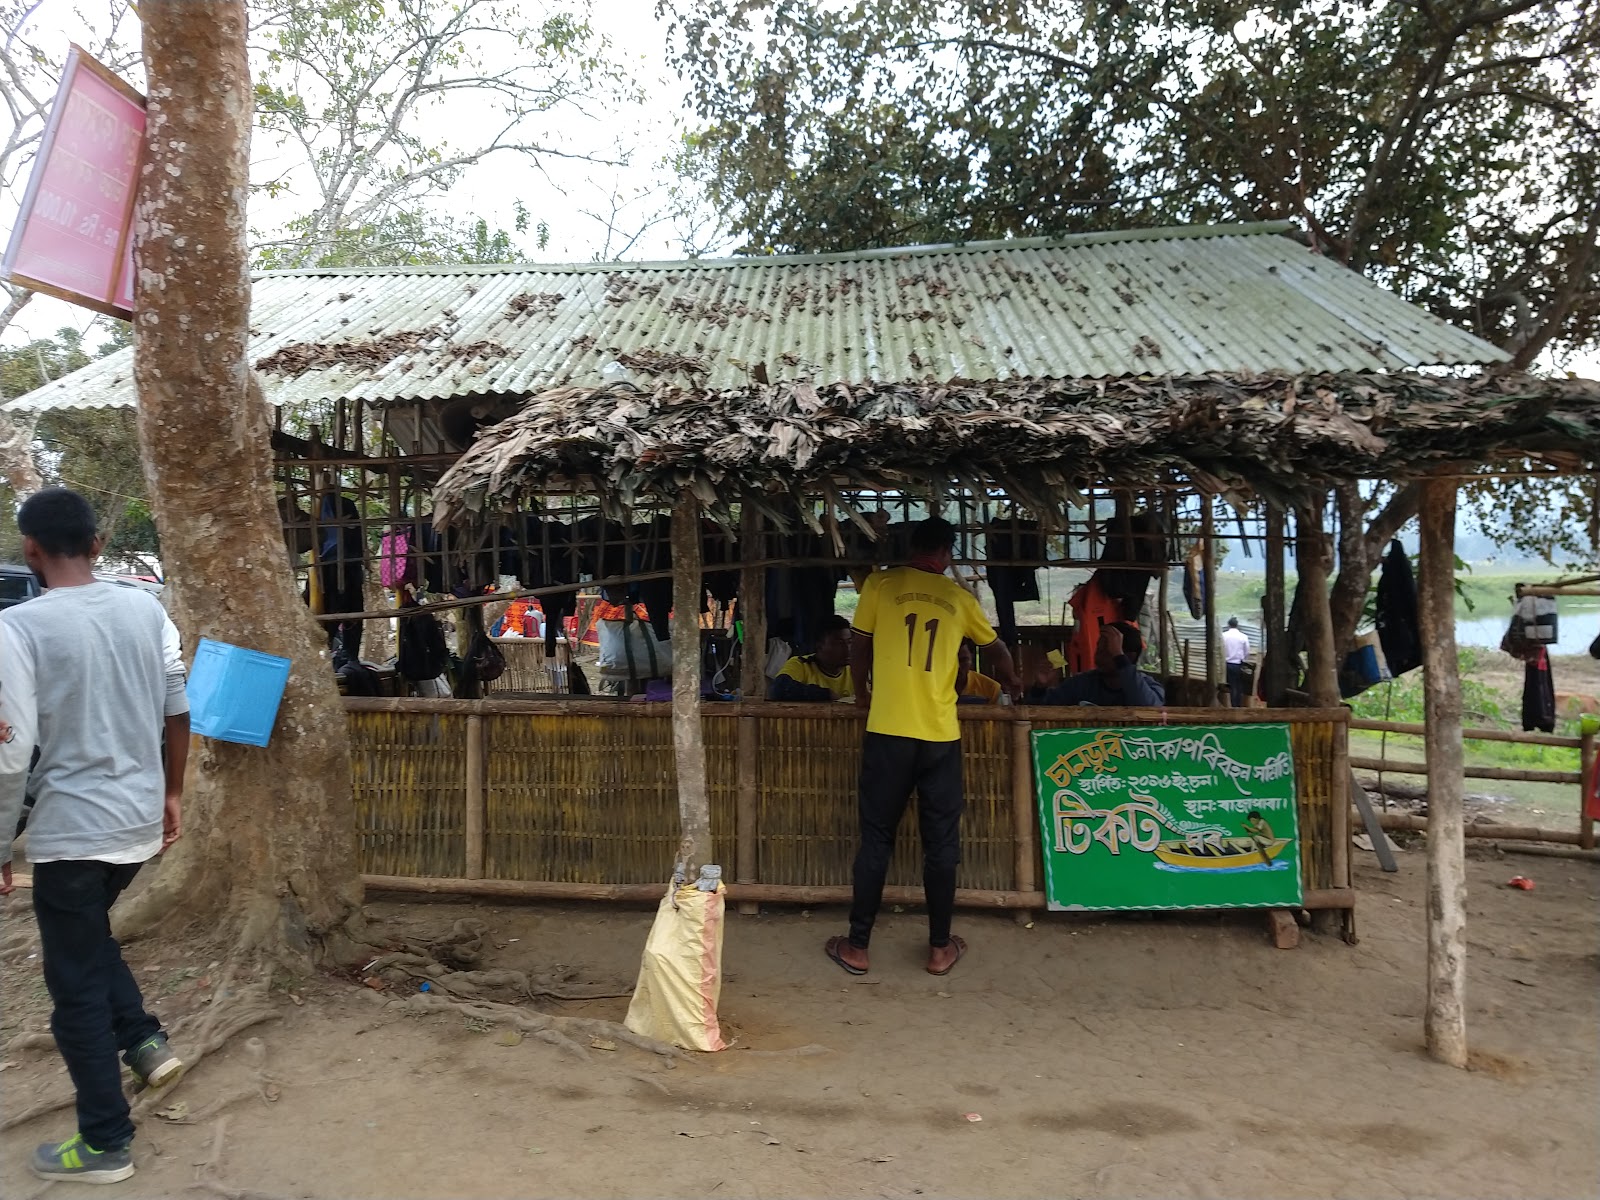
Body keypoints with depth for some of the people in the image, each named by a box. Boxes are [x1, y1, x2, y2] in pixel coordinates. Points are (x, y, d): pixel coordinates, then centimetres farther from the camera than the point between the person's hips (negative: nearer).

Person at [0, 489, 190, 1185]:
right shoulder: (146, 609, 0)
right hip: (140, 817, 6)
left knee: (76, 985, 9)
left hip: (71, 829, -5)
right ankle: (144, 1039, 26)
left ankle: (105, 1144, 19)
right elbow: (178, 712, 6)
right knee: (88, 936, 31)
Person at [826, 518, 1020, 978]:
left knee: (876, 840, 7)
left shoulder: (881, 585, 3)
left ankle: (857, 946, 16)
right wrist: (1012, 682, 47)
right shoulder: (959, 597, 10)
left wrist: (862, 692, 28)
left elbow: (859, 645, 9)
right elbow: (996, 647, 26)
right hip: (941, 735, 1)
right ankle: (940, 948, 20)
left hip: (887, 731, -1)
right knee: (941, 843, 11)